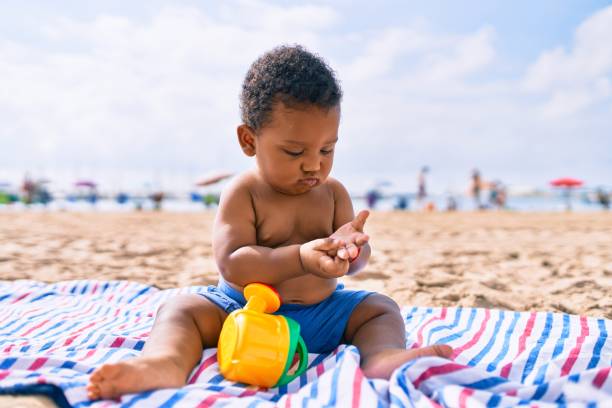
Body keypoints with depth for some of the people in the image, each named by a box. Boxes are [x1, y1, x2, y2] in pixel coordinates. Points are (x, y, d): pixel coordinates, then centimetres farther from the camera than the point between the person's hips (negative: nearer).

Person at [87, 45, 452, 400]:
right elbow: (232, 264, -23)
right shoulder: (242, 194, -11)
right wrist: (301, 258, -37)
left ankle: (383, 358, -42)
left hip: (320, 313, 4)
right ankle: (166, 363, -54)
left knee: (381, 307, -11)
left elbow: (362, 256, -1)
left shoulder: (333, 192, 1)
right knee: (182, 308, -23)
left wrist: (350, 249, -28)